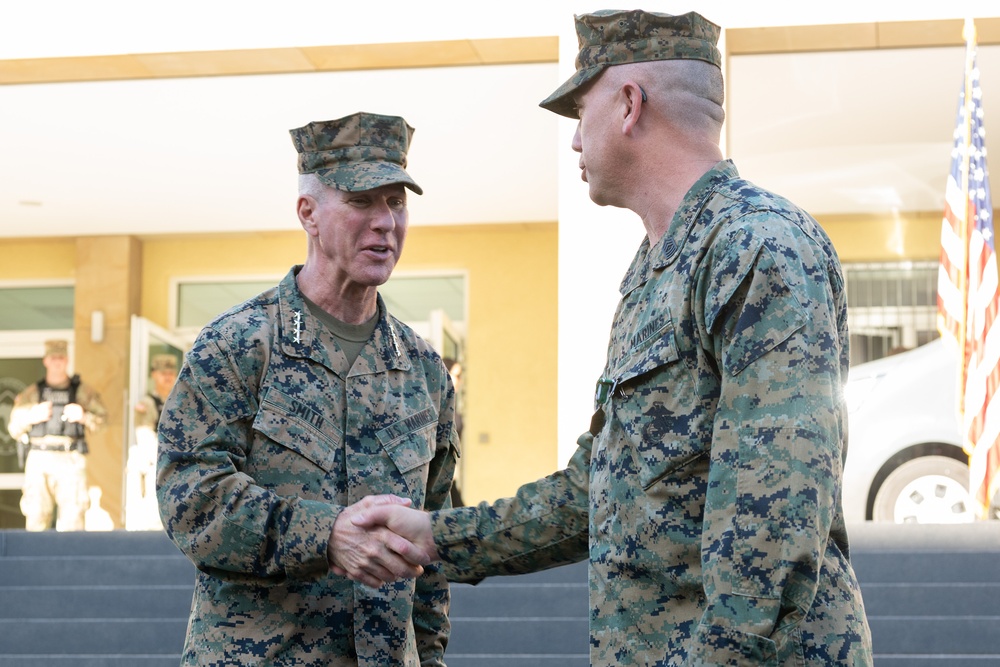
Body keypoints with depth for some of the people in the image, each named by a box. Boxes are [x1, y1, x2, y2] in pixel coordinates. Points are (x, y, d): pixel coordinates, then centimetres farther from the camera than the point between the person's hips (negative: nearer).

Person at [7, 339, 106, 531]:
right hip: (39, 459, 1)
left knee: (72, 519, -12)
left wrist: (84, 416, -11)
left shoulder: (83, 391, 14)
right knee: (36, 517, -7)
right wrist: (32, 416, -4)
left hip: (70, 460, -1)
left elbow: (102, 420, 7)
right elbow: (14, 428, 14)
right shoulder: (32, 392, 17)